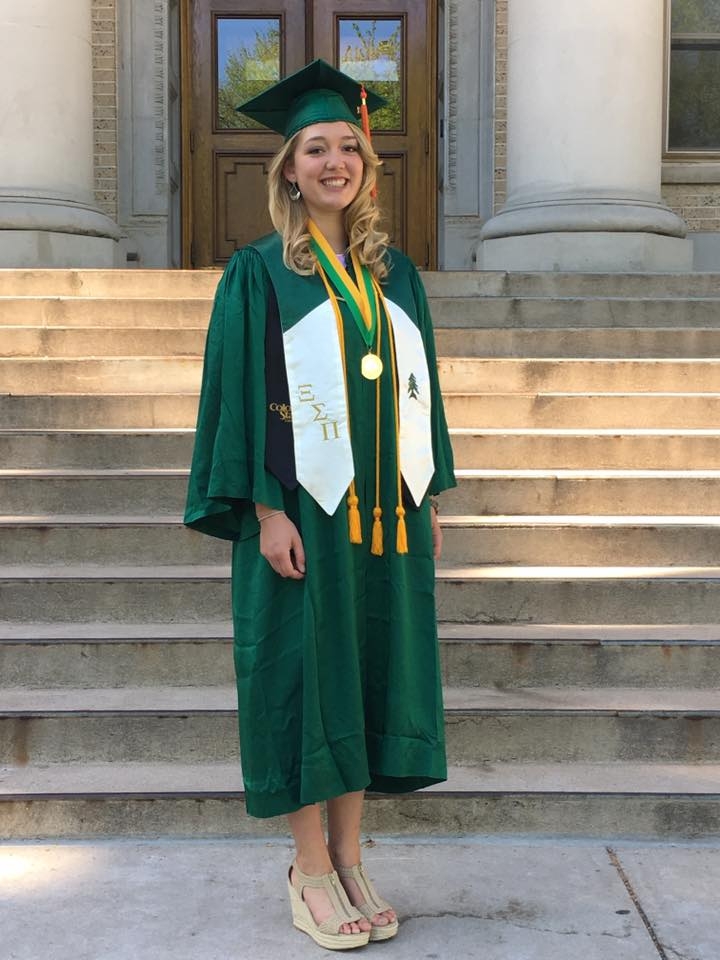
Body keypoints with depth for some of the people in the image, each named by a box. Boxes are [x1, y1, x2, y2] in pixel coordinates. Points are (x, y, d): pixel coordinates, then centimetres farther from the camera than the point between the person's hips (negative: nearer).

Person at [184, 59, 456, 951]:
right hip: (302, 510, -5)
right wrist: (266, 510, -15)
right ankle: (310, 869, 17)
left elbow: (416, 388, 13)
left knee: (371, 669, 9)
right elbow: (243, 394, -8)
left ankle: (348, 856, 24)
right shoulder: (259, 273, -3)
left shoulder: (393, 272, 12)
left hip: (385, 510, 5)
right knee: (307, 671, 2)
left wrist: (428, 499, 9)